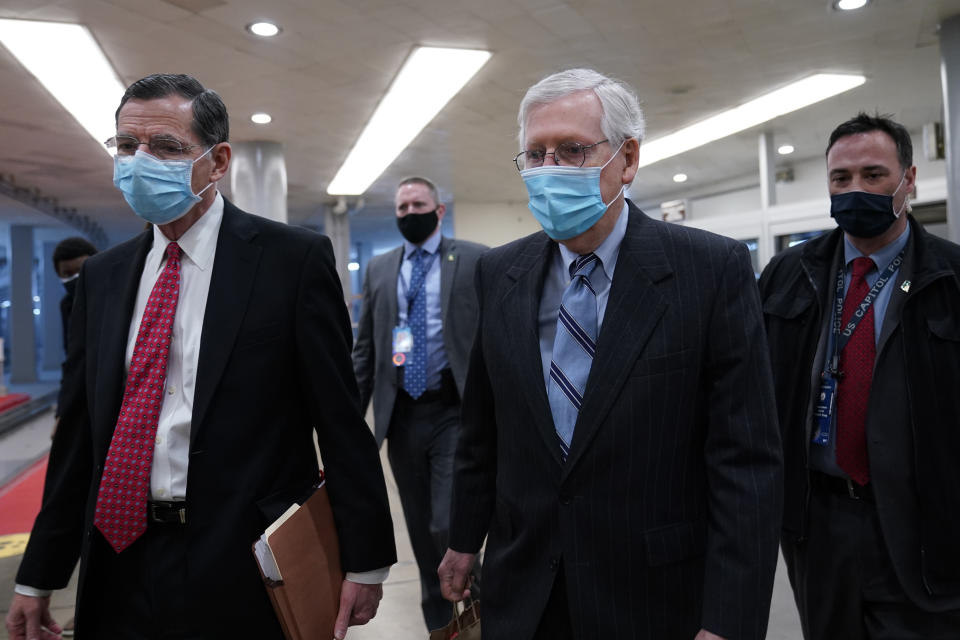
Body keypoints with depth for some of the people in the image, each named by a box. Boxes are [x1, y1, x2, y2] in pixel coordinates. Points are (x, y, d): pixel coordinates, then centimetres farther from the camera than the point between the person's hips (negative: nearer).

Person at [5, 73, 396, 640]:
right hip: (120, 567, 5)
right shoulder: (103, 275, 8)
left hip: (249, 574, -5)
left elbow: (341, 419, -10)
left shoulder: (294, 259, -9)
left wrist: (366, 562, -9)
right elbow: (80, 431, 11)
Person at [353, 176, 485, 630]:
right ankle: (437, 620, 33)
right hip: (401, 417, 4)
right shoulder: (379, 269, 11)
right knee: (421, 532, 13)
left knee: (450, 526, -11)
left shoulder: (475, 260, 0)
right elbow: (364, 349, 13)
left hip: (456, 413, -4)